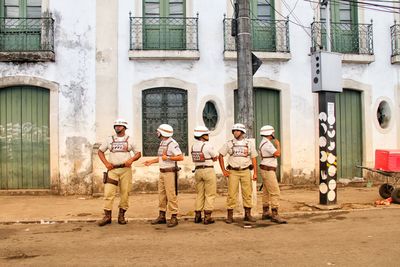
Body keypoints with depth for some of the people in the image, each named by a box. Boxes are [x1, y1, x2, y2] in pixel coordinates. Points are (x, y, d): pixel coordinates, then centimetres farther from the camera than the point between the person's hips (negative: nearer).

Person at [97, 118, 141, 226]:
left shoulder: (129, 140, 8)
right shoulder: (110, 139, 10)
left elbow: (138, 153, 9)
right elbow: (100, 151, 15)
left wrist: (131, 159, -11)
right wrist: (106, 163, 0)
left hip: (126, 169, 0)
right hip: (112, 169, 1)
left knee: (125, 193, 1)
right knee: (108, 193, -7)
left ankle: (121, 215, 12)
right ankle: (107, 216, -2)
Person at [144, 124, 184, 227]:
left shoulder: (172, 143, -14)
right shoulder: (162, 143, 14)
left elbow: (181, 157, -20)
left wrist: (168, 158, -21)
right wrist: (151, 161, 20)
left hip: (170, 172, -9)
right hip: (162, 172, 9)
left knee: (171, 195, -7)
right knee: (161, 194, 11)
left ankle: (174, 218, 0)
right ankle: (162, 216, 19)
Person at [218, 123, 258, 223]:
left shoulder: (250, 144, 6)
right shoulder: (229, 144, 3)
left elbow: (254, 158, 7)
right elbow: (220, 156, 8)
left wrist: (255, 173, -1)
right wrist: (224, 171, 1)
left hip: (246, 171, 1)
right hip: (233, 172, -1)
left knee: (247, 193, 3)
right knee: (231, 194, -3)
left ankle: (248, 214, 14)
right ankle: (230, 216, 3)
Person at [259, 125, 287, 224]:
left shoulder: (263, 143, 15)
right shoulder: (267, 143, -17)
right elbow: (278, 154, -21)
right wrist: (278, 144, -7)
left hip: (267, 170, 11)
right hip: (268, 170, -11)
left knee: (266, 192, 14)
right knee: (275, 193, -12)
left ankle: (265, 213, 21)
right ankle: (275, 215, -13)